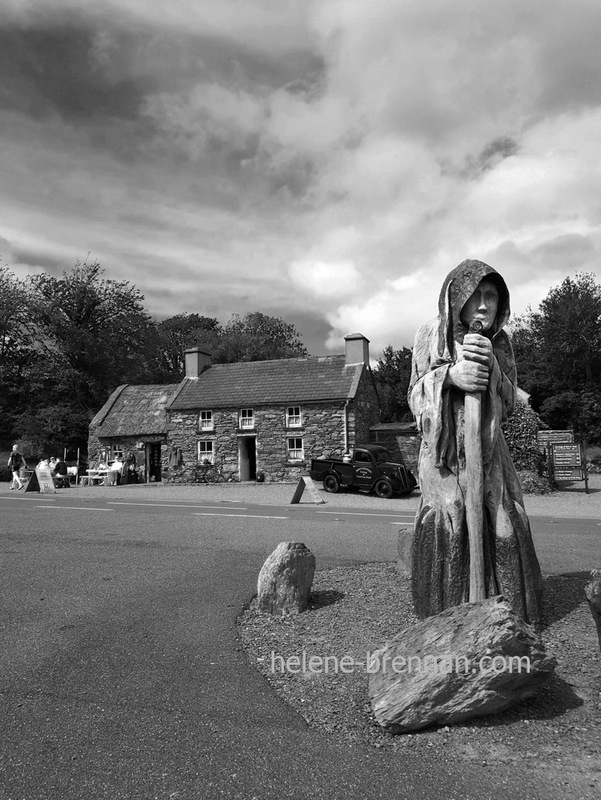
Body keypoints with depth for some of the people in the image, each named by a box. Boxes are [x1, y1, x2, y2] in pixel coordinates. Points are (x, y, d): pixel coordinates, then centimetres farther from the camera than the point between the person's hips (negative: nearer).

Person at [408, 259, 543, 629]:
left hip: (488, 451, 3)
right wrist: (449, 375, -23)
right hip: (443, 451, -2)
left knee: (504, 526, -2)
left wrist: (488, 364, -19)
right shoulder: (431, 334, -4)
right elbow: (416, 396, -2)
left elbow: (508, 404, 0)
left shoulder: (501, 342, 3)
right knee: (446, 527, -8)